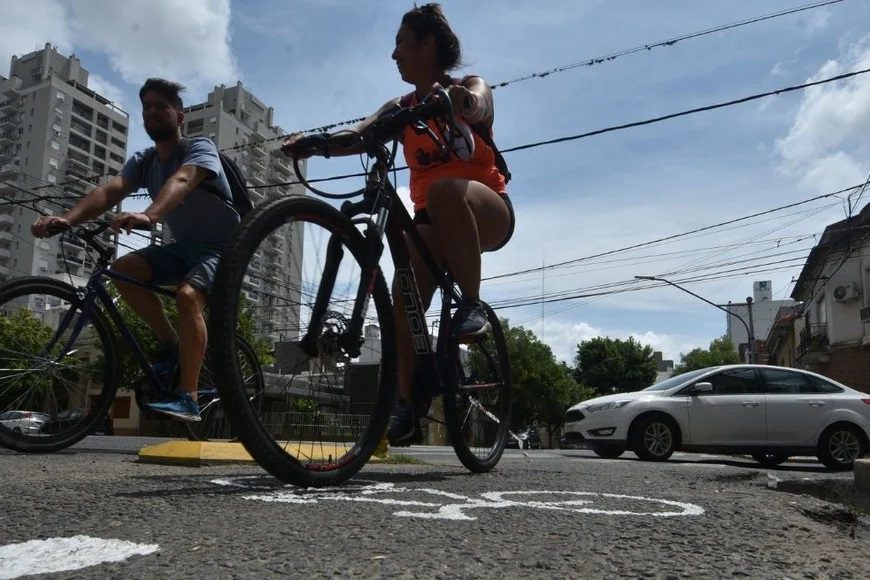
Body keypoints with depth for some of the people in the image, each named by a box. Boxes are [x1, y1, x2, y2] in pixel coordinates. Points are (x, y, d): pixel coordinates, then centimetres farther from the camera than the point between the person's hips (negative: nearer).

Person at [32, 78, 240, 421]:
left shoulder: (200, 148, -15)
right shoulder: (142, 162, 3)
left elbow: (180, 182, -38)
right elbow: (109, 190, -17)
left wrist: (148, 216, -58)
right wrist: (67, 219, -36)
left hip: (222, 248, -6)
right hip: (184, 246, 7)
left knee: (186, 295, -33)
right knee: (123, 270, -16)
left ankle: (187, 398, -29)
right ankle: (172, 345, -1)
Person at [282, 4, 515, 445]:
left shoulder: (470, 87, 0)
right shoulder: (400, 109, 11)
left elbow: (475, 106, -26)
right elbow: (358, 137, -8)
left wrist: (458, 100, -51)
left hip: (486, 212, -4)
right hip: (431, 219, 5)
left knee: (446, 191, -39)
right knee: (404, 301, -14)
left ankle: (471, 304, -28)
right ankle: (408, 405, -2)